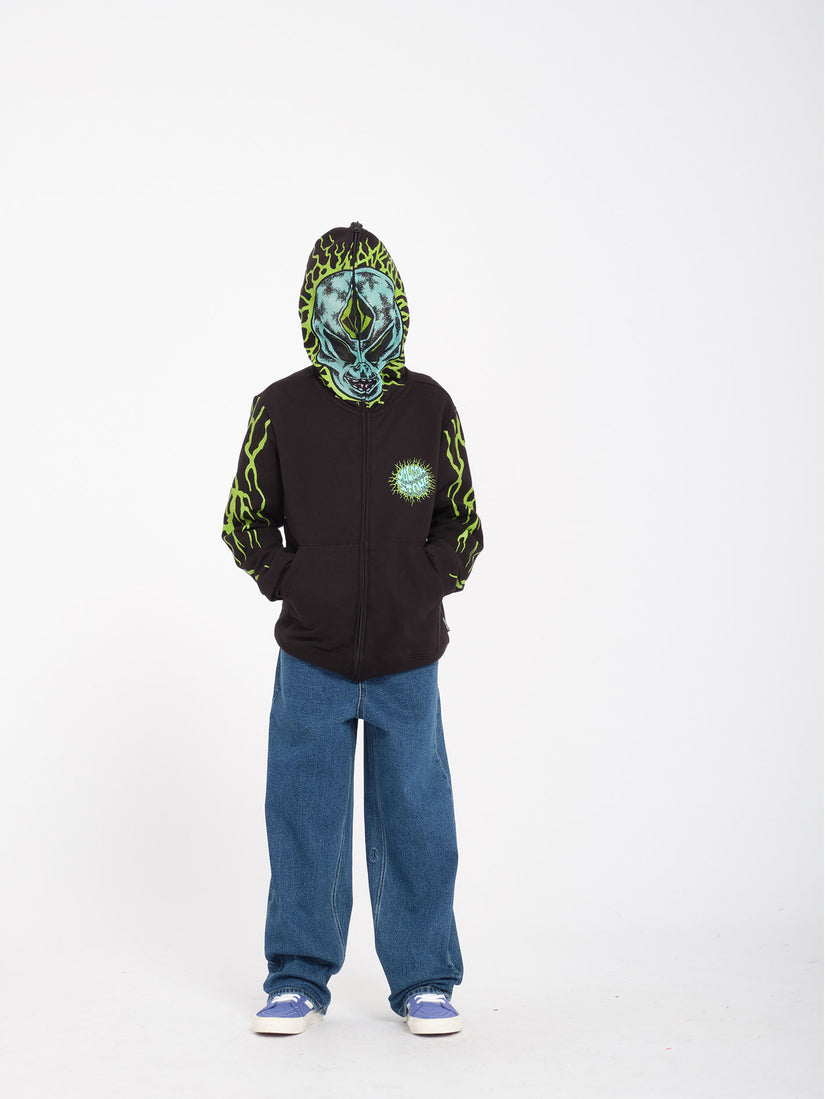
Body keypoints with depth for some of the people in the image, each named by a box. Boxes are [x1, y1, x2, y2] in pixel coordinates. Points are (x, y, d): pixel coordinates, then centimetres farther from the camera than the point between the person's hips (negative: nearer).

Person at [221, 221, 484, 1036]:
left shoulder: (429, 406, 1)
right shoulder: (281, 408, -2)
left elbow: (461, 522, 9)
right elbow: (246, 519, 8)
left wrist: (426, 591, -2)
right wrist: (289, 588, -2)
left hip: (408, 660, 0)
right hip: (311, 661, 0)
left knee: (415, 822, 6)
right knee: (303, 821, 6)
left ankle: (423, 980, 20)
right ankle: (299, 978, 21)